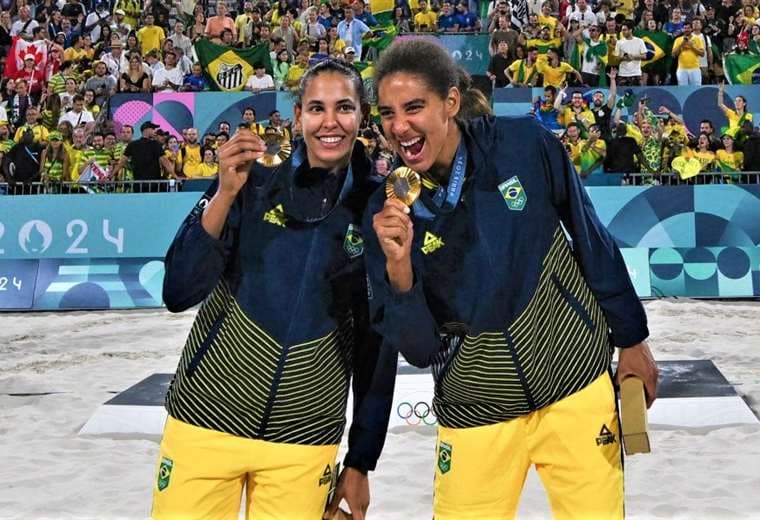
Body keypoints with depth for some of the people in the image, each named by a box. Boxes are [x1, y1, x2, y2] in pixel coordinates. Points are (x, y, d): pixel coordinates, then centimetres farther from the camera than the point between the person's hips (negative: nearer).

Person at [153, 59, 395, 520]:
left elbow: (379, 344, 3)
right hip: (206, 421, 0)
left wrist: (361, 462, 4)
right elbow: (179, 294, -10)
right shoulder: (254, 186, -3)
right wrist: (225, 194, -20)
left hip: (304, 439, 0)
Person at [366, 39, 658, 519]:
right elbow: (419, 350, -10)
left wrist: (631, 340, 7)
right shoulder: (387, 213, -10)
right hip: (475, 415, 1)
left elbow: (592, 239, 1)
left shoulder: (524, 144, -12)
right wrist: (397, 267, -27)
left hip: (578, 390, 0)